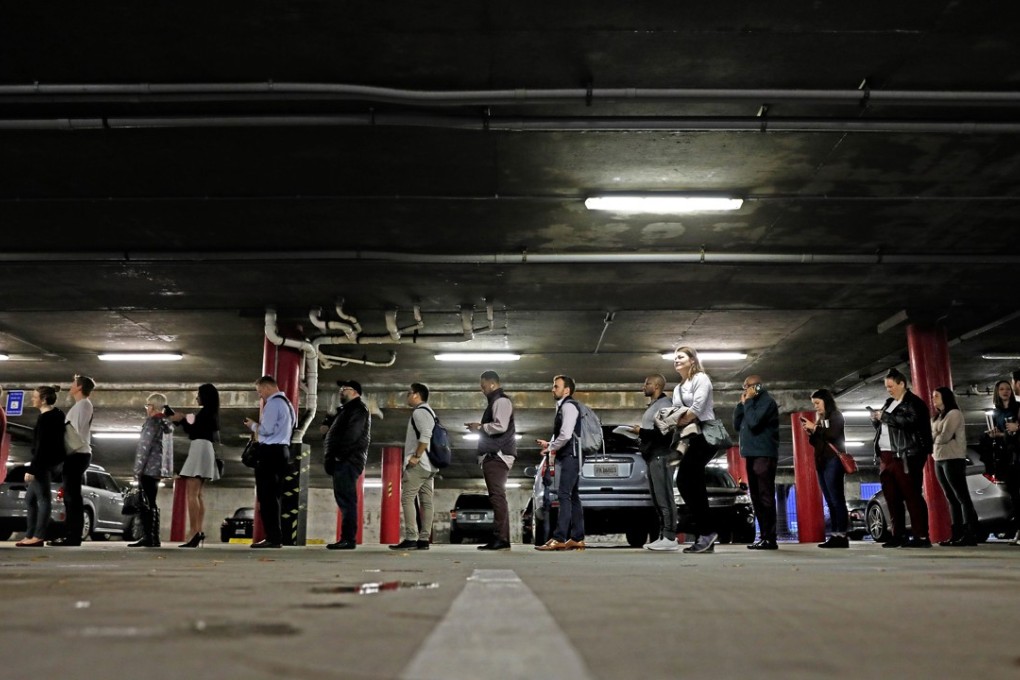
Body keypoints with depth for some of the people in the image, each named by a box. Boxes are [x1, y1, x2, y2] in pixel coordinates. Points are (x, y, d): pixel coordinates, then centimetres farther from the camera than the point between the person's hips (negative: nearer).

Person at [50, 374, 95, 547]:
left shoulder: (83, 404, -8)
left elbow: (77, 430, -17)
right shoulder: (81, 405, 23)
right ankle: (70, 534, 13)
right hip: (76, 454, 10)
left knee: (73, 496, -11)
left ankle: (73, 537, -12)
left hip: (77, 454, -10)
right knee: (70, 496, 11)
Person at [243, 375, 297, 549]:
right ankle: (276, 537, 14)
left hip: (270, 451, -10)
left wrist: (253, 425, 0)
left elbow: (267, 429, -18)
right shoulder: (286, 403, 19)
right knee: (274, 495, 13)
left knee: (266, 496, -6)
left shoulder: (272, 403, -11)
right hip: (282, 450, 10)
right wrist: (258, 426, 19)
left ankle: (272, 537, -6)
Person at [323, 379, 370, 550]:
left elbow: (351, 437, -18)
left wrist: (336, 456, -17)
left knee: (347, 500, -12)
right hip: (344, 462, 10)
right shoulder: (348, 409, 25)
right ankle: (347, 538, 13)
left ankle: (348, 539, -13)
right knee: (344, 500, 10)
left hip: (348, 461, -10)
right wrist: (331, 458, 13)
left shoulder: (357, 409, -7)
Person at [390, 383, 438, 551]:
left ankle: (411, 538, -16)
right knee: (426, 502, 5)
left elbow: (425, 435, -23)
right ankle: (423, 539, 5)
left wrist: (416, 456, -20)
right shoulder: (429, 411, 22)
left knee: (407, 499, -10)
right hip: (429, 465, 10)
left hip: (418, 464, -10)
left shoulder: (419, 411, -9)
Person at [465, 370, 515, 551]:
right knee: (497, 497, 9)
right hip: (494, 456, 11)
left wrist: (480, 427, -9)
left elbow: (500, 426, -20)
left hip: (497, 456, -11)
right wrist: (480, 428, 16)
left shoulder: (501, 401, -8)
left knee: (497, 496, -13)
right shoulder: (495, 402, 24)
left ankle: (502, 538, -16)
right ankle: (501, 538, 10)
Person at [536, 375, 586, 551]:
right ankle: (577, 539, 11)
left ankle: (559, 539, -16)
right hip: (565, 457, 10)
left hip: (569, 457, -10)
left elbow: (566, 434, -21)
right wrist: (550, 444, 11)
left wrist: (551, 448, -8)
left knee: (564, 496, -13)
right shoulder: (563, 406, 20)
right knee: (572, 497, 9)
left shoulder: (568, 406, -11)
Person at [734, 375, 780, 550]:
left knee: (765, 497, -12)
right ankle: (764, 536, 10)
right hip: (752, 455, 9)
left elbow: (753, 422, -19)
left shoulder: (766, 401, -6)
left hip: (764, 455, -9)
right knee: (757, 498, 7)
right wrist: (742, 403, 9)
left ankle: (770, 539, -13)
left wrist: (748, 401, -8)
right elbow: (737, 425, 18)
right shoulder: (751, 403, 22)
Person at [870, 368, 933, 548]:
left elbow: (910, 421, -21)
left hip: (905, 457, -8)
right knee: (892, 498, 7)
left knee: (912, 496, -9)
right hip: (886, 456, 8)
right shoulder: (889, 403, 22)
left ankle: (921, 536, -7)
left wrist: (885, 416, -15)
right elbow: (882, 427, 30)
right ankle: (897, 535, 12)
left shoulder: (913, 403, -3)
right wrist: (876, 420, 8)